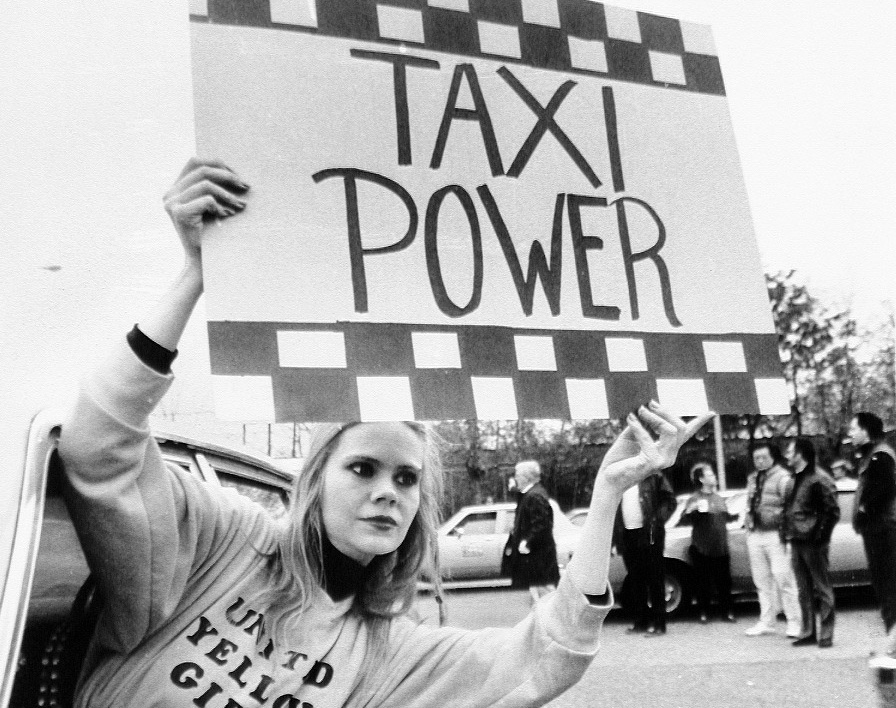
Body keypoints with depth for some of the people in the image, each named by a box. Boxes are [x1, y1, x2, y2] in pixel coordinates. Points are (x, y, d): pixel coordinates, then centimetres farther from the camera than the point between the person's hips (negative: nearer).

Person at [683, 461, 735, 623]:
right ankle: (704, 613, 9)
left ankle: (726, 612, 13)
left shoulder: (719, 499, 16)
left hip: (721, 548, 5)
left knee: (724, 581, 5)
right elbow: (686, 515, -21)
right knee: (703, 581, 0)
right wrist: (693, 508, -40)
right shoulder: (694, 499, -5)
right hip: (702, 548, -5)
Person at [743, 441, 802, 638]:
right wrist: (748, 526, 15)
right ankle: (766, 622, 19)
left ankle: (794, 622, 2)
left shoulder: (782, 478, -7)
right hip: (755, 534, 7)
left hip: (775, 535, -7)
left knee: (783, 580, -6)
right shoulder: (752, 478, 17)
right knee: (762, 582, 11)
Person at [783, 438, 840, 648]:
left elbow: (833, 512, -13)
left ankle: (826, 634, 5)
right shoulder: (795, 479, 14)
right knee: (804, 590, 12)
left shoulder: (819, 480, -11)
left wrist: (820, 535, -13)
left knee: (823, 589, 1)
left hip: (813, 543, -8)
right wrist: (786, 532, 10)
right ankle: (808, 632, 18)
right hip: (796, 542, 8)